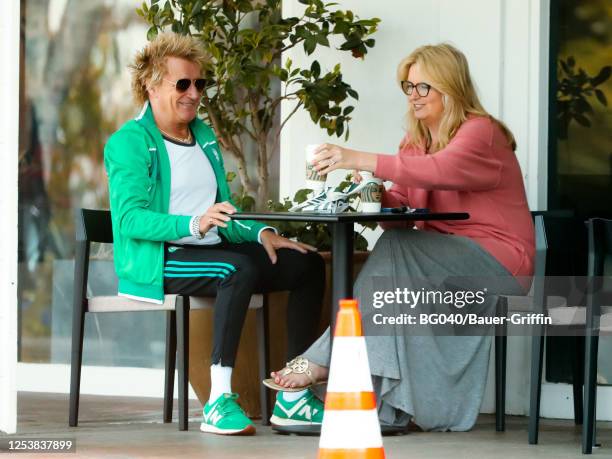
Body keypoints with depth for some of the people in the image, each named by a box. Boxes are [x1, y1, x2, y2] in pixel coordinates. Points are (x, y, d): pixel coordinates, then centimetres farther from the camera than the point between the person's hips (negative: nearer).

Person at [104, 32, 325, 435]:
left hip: (212, 250, 8)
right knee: (239, 268, -36)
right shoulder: (129, 142, -6)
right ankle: (219, 401, -41)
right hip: (156, 261, -8)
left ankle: (295, 394, -11)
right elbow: (130, 219, -18)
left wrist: (261, 233, -1)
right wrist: (193, 224, -33)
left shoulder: (205, 136, 19)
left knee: (307, 264, -8)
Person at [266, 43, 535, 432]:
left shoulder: (481, 133, -9)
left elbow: (442, 170, -30)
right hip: (446, 261, 7)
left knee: (395, 250, -27)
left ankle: (325, 360, -26)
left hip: (498, 261, -7)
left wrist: (360, 160, -36)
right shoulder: (418, 140, 16)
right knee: (394, 251, -25)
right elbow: (402, 208, 7)